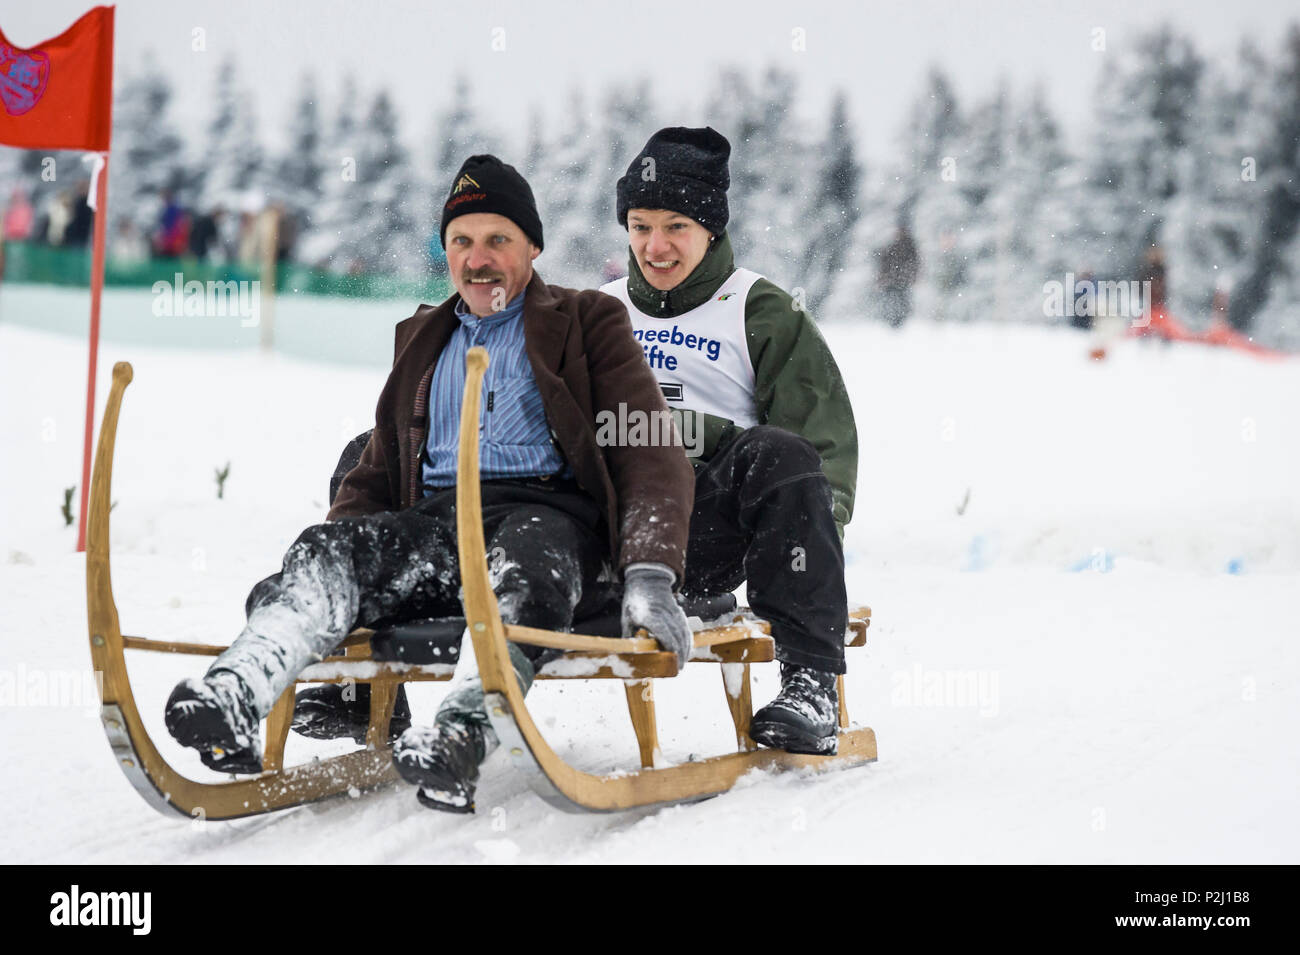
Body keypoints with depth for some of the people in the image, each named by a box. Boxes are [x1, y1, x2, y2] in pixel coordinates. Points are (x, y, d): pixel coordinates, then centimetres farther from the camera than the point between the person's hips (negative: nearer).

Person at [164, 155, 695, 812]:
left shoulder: (587, 324, 15)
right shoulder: (422, 339, 30)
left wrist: (650, 575, -16)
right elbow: (378, 473, 31)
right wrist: (315, 585, 11)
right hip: (438, 523, 4)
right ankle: (232, 700, -51)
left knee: (523, 564, -39)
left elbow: (650, 451, 3)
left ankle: (461, 736, -64)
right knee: (334, 547, -26)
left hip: (551, 516, -4)